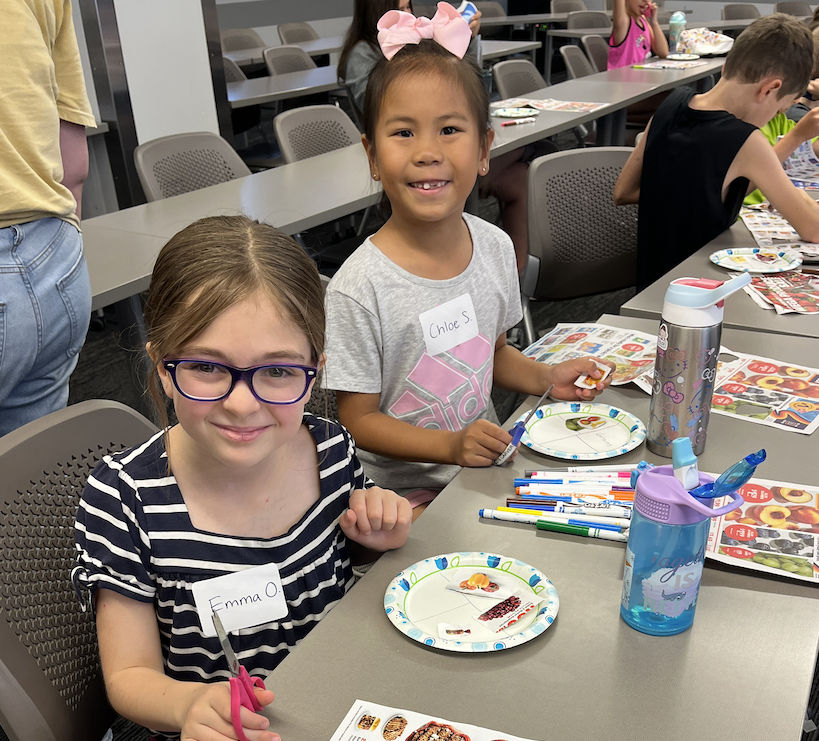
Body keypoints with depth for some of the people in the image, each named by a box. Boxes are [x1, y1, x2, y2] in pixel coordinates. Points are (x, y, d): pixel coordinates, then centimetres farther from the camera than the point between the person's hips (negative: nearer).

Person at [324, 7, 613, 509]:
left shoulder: (496, 247, -2)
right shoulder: (359, 289, -20)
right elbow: (358, 421, -12)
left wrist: (547, 379, -2)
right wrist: (451, 445, -23)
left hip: (487, 461, 5)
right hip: (405, 493, -5)